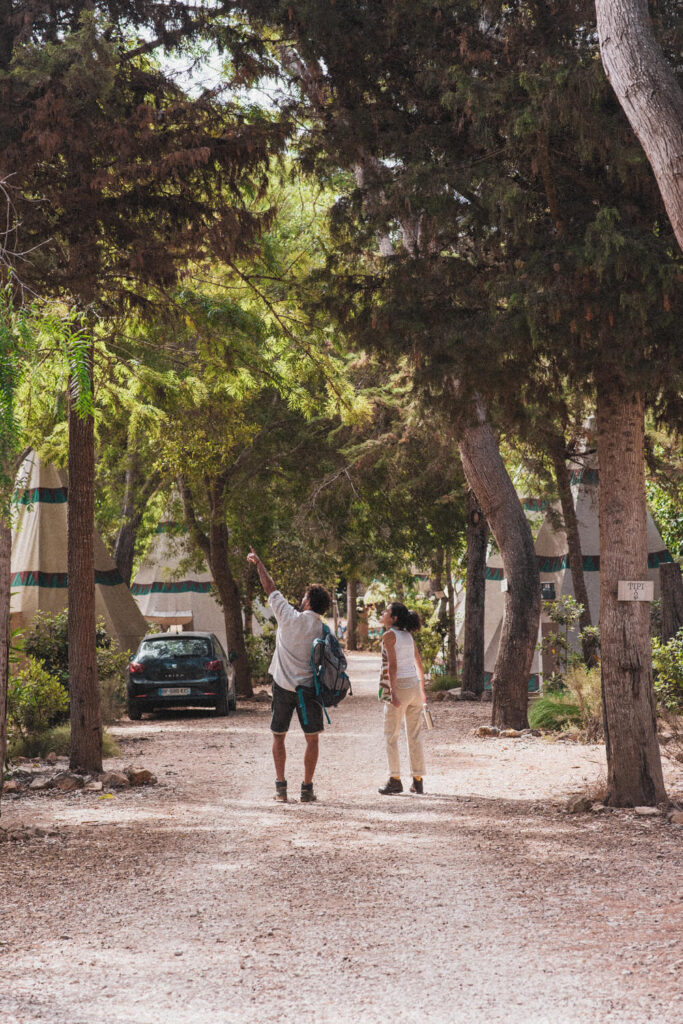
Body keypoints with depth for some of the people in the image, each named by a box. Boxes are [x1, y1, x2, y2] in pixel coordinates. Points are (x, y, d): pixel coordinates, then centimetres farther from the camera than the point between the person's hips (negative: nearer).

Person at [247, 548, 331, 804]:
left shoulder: (290, 618, -8)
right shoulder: (322, 630, -1)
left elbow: (270, 589, 3)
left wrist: (258, 563, 14)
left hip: (283, 686, -1)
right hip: (308, 687, 1)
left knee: (279, 736, 12)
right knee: (312, 738, 7)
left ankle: (281, 787, 8)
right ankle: (307, 788, 3)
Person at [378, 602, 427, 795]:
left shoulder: (389, 635, -8)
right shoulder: (408, 635, 13)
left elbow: (393, 665, -17)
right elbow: (419, 663, 18)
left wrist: (392, 692, -21)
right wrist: (422, 690, 25)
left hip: (399, 686, -7)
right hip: (415, 685, 7)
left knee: (391, 735, 2)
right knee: (415, 736, 9)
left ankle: (395, 779, -1)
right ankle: (418, 781, 11)